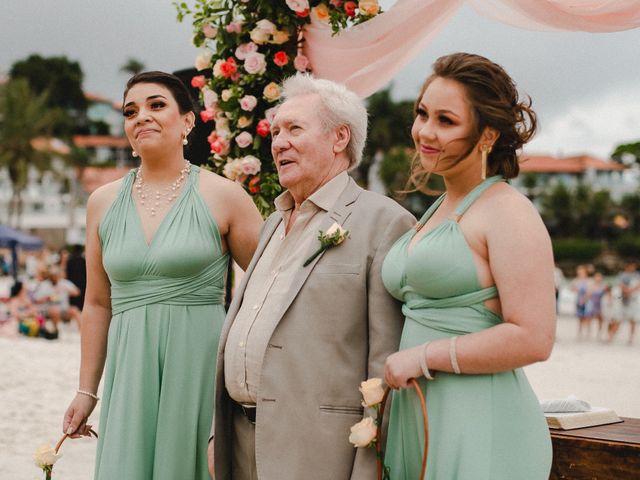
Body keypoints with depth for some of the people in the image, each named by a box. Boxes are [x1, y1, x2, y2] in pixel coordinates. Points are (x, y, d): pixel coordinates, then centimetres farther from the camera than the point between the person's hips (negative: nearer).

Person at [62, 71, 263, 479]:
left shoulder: (224, 197, -3)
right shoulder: (103, 203, 9)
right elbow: (98, 304, 13)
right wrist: (87, 390, 13)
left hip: (200, 364, -3)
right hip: (130, 369, 3)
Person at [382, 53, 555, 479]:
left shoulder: (509, 212, -10)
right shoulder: (437, 212, 15)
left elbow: (533, 339, -19)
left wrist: (422, 357, -14)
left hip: (480, 428, -8)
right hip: (416, 419, 8)